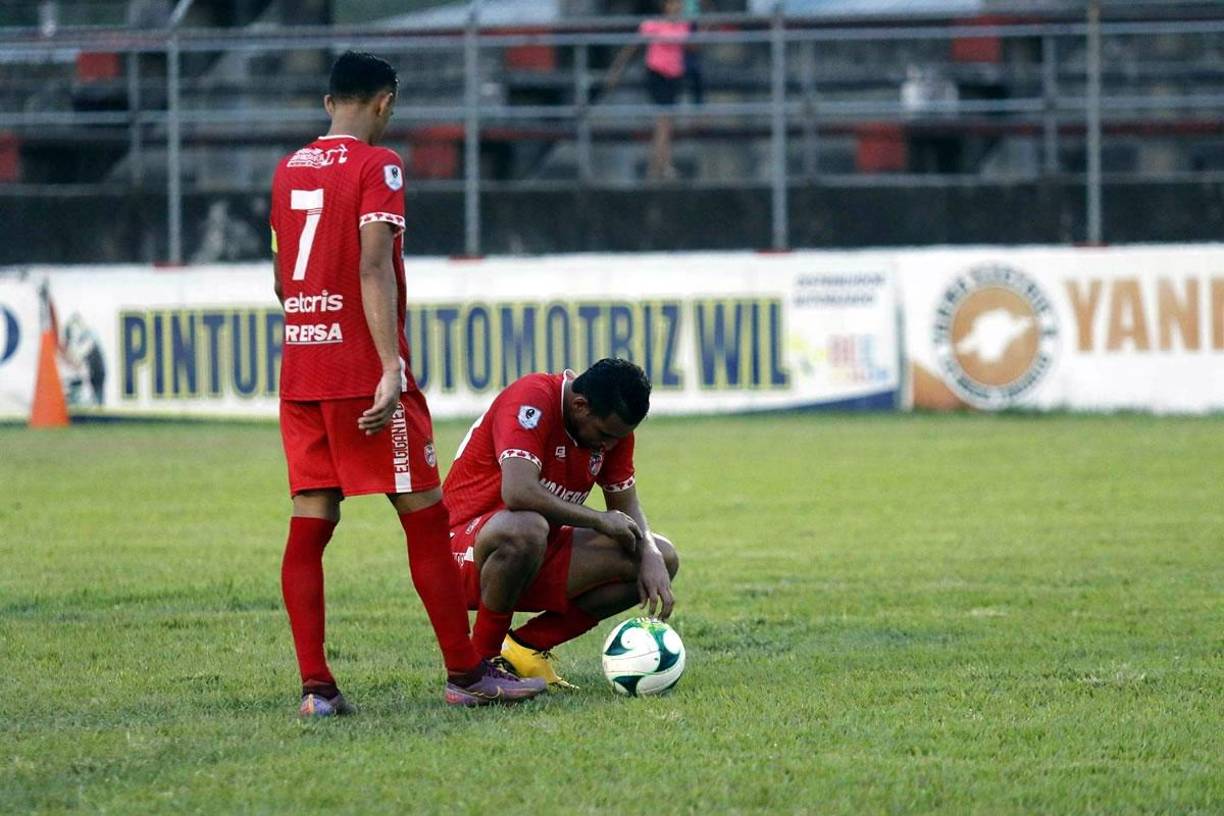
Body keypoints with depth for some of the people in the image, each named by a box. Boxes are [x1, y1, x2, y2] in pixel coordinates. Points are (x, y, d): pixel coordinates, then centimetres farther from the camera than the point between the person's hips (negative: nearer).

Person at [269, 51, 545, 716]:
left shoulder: (288, 170, 13)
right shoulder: (376, 165, -8)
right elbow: (373, 268, -19)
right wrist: (391, 370, -24)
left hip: (300, 369, 7)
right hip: (362, 366, -7)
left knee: (310, 523, 5)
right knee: (425, 516, 1)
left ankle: (315, 686, 0)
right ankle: (465, 674, 5)